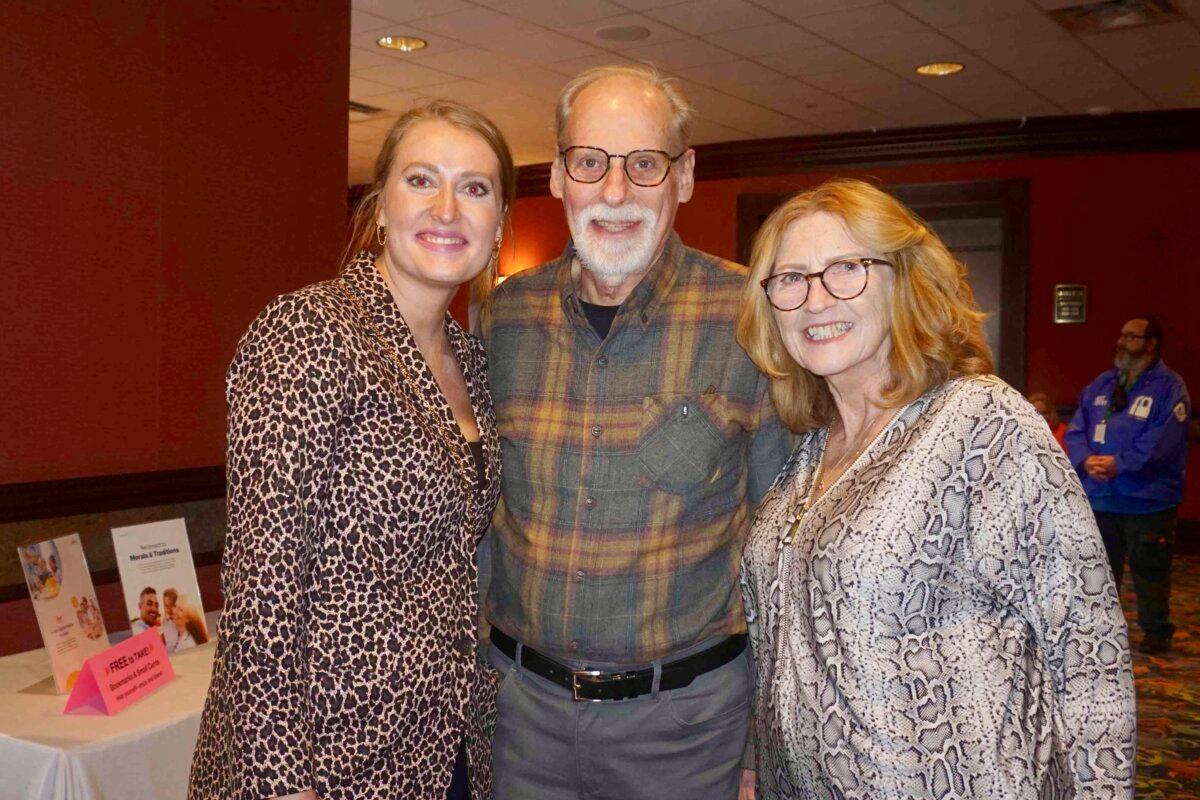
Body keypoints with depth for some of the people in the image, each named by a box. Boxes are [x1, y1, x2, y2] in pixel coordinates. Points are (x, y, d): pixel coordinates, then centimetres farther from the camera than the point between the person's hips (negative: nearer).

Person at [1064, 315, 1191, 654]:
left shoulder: (1169, 387, -6)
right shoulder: (1101, 384, 13)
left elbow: (1161, 441, -17)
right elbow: (1076, 429, 7)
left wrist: (1118, 463, -20)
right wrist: (1087, 460, -12)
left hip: (1148, 498, -5)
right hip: (1099, 496, 6)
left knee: (1149, 569, 2)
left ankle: (1156, 630, 15)